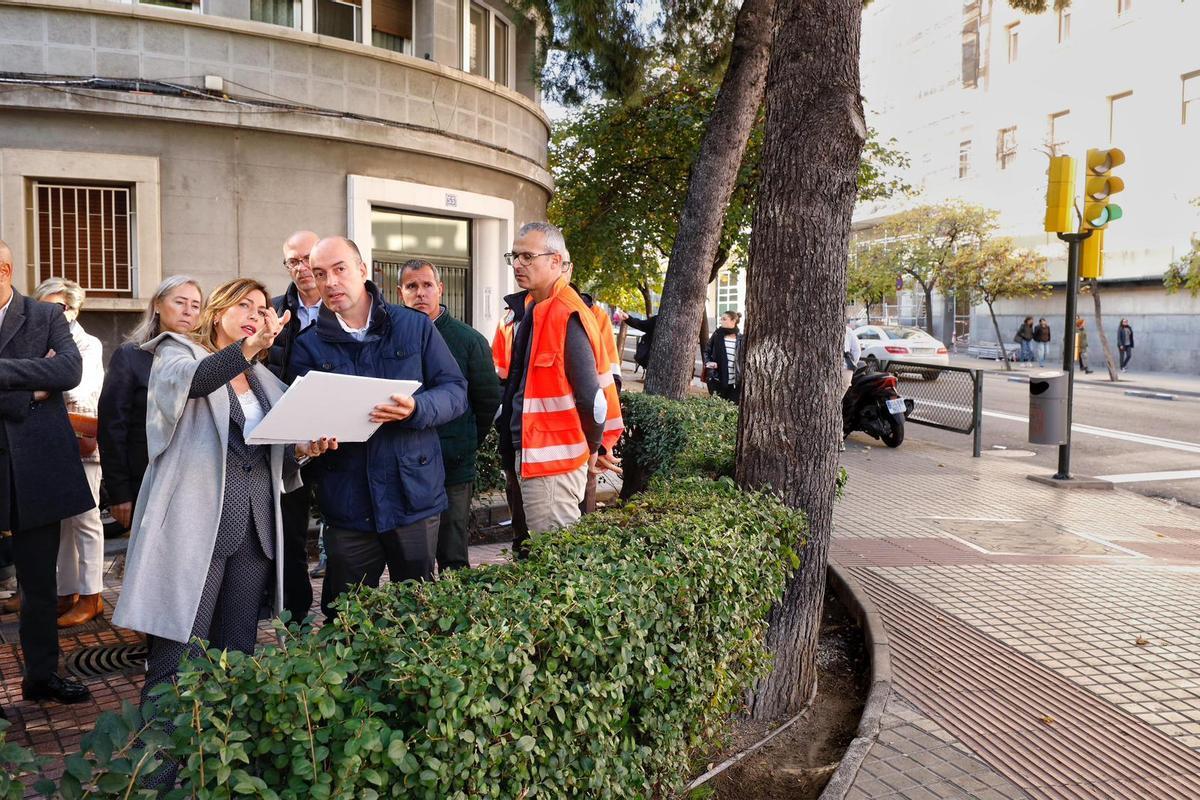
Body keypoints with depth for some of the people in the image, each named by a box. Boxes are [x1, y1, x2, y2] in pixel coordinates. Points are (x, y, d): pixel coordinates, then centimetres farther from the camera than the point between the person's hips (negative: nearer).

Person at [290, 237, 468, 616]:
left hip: (414, 495, -1)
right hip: (347, 503, 1)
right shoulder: (308, 345, 7)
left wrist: (416, 409, -21)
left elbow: (455, 392, -1)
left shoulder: (415, 326, 3)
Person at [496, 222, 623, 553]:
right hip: (521, 456, 10)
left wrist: (593, 448, -5)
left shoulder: (568, 316, -18)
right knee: (526, 551, 20)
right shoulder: (525, 309, 12)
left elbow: (590, 394, -19)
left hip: (553, 458, -10)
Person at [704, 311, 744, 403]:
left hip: (734, 383, 0)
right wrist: (708, 362, -8)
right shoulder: (717, 335, 2)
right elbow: (707, 351, 11)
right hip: (717, 380, 0)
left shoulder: (740, 339, 2)